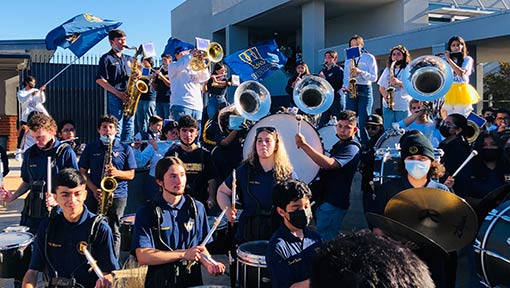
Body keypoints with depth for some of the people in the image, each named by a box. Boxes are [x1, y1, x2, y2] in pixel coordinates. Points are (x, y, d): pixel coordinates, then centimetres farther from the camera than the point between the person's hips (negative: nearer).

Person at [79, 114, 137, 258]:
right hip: (94, 195, 1)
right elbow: (83, 172, 6)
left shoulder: (125, 149, 5)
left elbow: (131, 175, 5)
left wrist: (117, 173, -15)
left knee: (114, 232, 1)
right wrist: (94, 190, -8)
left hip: (118, 195, -1)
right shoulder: (90, 147, 8)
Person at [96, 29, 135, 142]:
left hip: (129, 97, 6)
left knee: (129, 129, 6)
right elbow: (100, 80, -7)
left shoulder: (129, 59, 20)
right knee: (116, 129, -10)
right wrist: (117, 93, -15)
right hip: (114, 97, -6)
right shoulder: (106, 58, 1)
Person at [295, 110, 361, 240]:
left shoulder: (352, 148, -16)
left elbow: (328, 164, -33)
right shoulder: (339, 145, 15)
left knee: (323, 239, -8)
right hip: (325, 199, 10)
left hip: (335, 203, -10)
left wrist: (304, 145, -36)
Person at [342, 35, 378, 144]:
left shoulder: (369, 58, 2)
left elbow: (374, 77, -5)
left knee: (363, 122, -6)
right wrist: (345, 86, -3)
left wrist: (360, 72, -19)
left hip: (364, 91, -4)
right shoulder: (348, 59, 17)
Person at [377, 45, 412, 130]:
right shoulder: (387, 69, 15)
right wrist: (385, 95, -6)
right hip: (388, 105, 4)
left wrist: (398, 82, -25)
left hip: (403, 107, -4)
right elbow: (381, 87, 15)